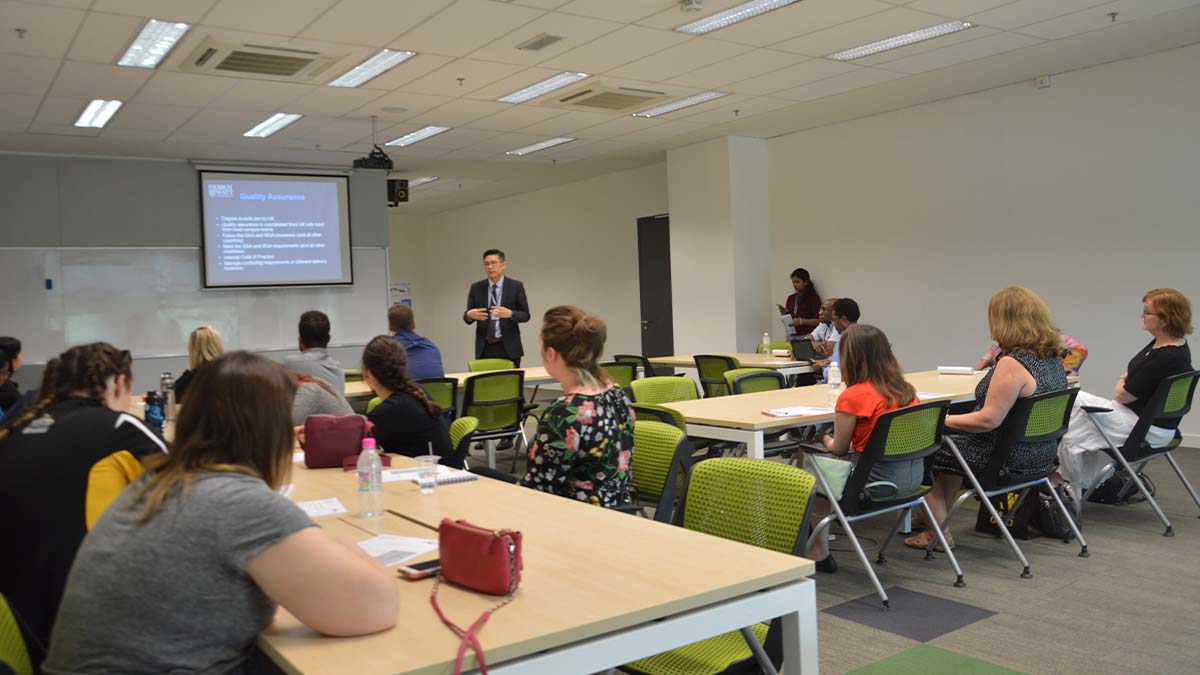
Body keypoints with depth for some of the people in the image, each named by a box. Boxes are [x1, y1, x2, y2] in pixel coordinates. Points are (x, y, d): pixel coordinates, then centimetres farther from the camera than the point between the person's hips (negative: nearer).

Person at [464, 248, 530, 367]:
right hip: (484, 348, 2)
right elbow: (467, 316, 7)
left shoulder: (516, 286, 1)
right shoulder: (476, 288, 7)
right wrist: (469, 314, -17)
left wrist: (510, 314, -21)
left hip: (508, 347, -2)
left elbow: (525, 315, -1)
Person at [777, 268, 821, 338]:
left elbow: (818, 321, -7)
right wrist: (783, 313, -1)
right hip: (792, 336, 5)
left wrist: (801, 321, -19)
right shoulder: (791, 298, 13)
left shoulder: (814, 298, -3)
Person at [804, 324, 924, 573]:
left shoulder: (852, 397, -17)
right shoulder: (908, 390, 4)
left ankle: (820, 554, 27)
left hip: (876, 480, -7)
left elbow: (839, 449, -4)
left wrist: (825, 439, 17)